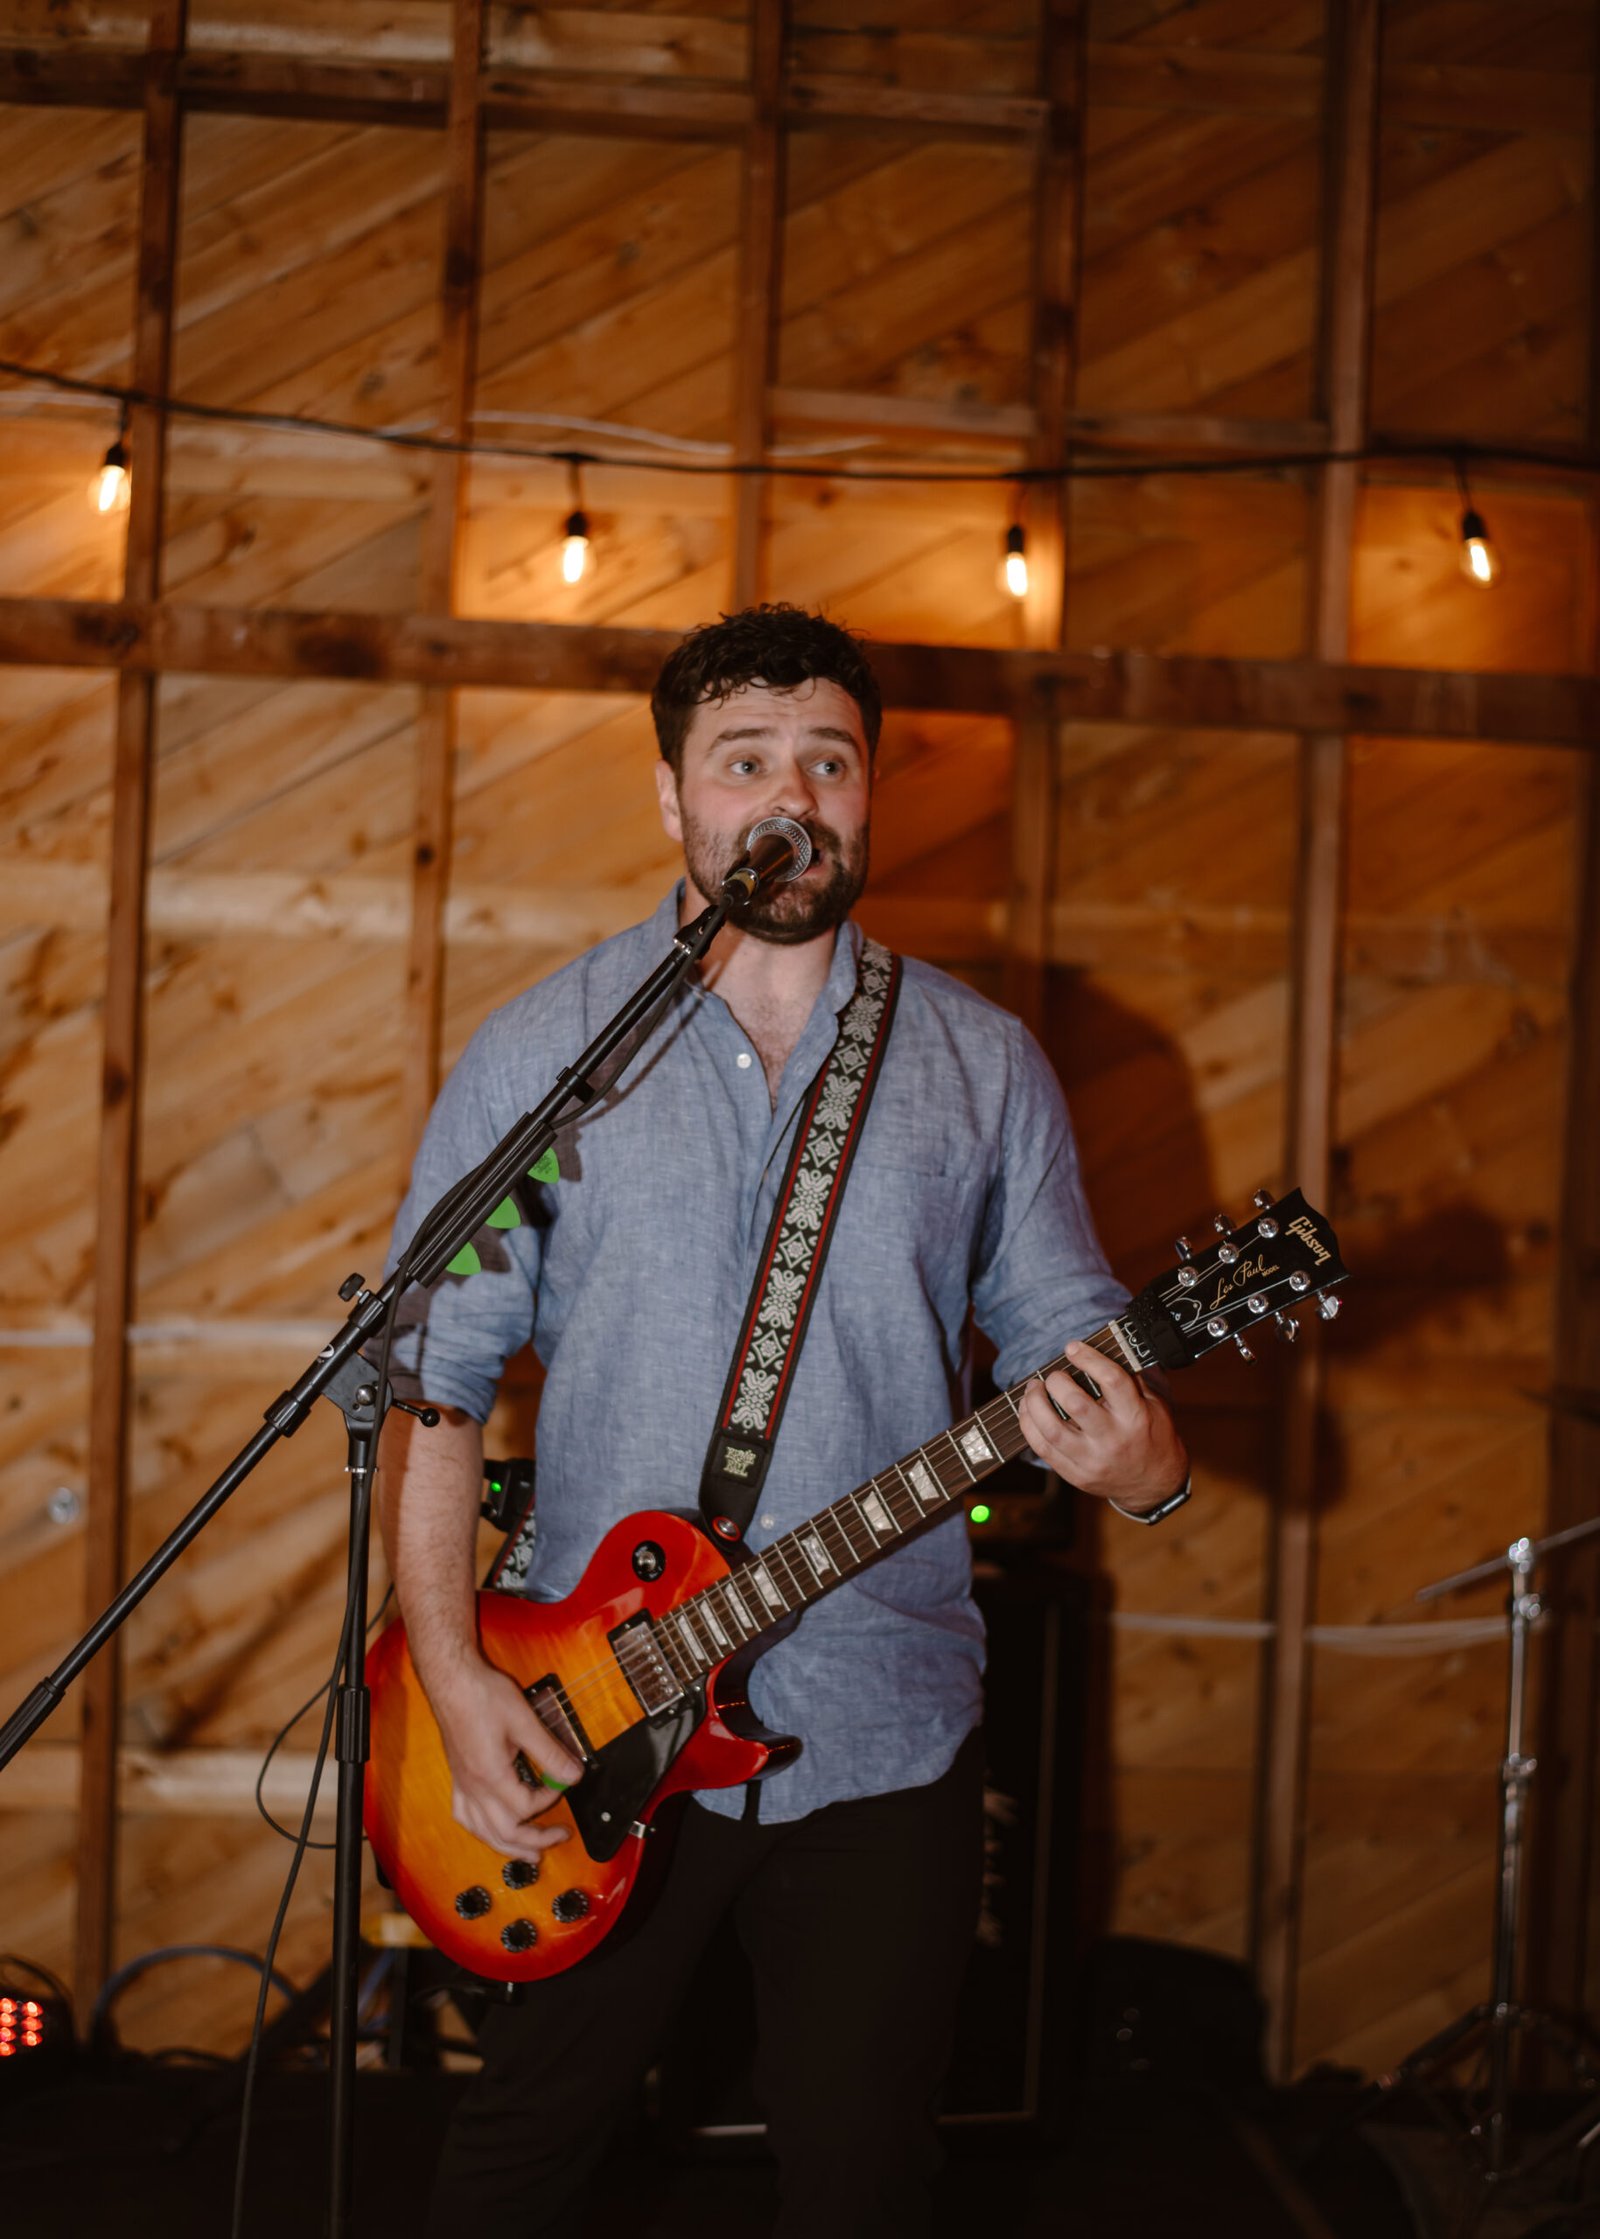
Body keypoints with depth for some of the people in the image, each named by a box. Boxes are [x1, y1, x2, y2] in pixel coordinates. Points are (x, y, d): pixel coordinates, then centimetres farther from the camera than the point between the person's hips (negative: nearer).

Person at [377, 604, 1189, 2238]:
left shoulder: (980, 1063, 3)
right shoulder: (543, 1051, -2)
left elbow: (1068, 1334, 6)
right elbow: (431, 1372, -3)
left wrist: (1139, 1461, -18)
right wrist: (454, 1672, -12)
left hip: (883, 1730, 1)